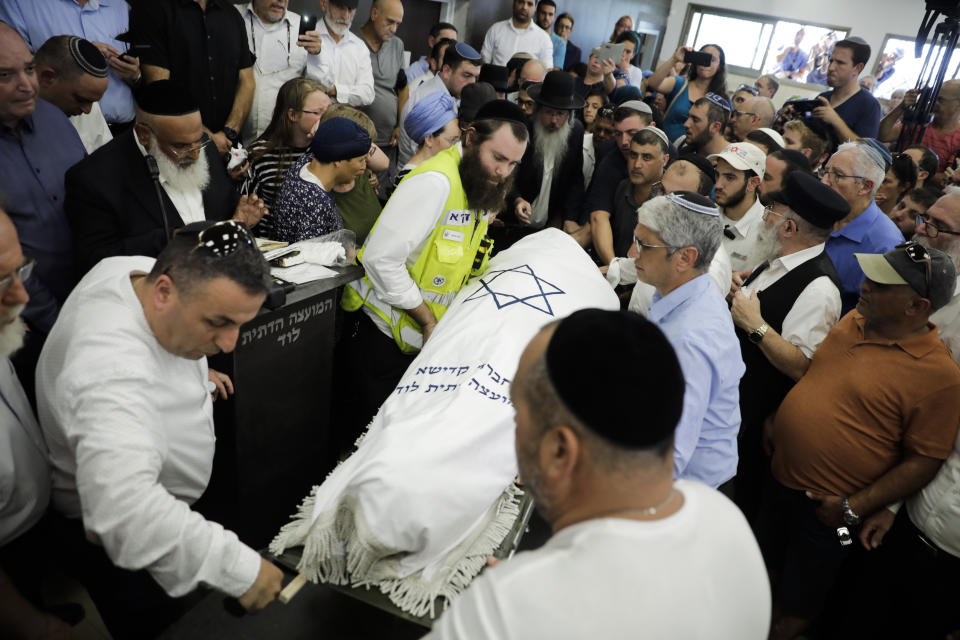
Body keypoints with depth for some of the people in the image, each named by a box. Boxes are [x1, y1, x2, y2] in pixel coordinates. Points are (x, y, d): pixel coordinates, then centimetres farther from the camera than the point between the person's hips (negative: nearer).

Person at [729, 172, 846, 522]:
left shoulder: (819, 287, -25)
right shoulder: (774, 260, 3)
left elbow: (802, 367, -27)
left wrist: (756, 325, -28)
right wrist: (738, 294, 1)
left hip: (756, 414, -9)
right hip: (731, 393, 9)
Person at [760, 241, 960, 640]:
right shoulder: (854, 321, -1)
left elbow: (925, 461, -18)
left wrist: (855, 508, -18)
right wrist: (777, 421, 9)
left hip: (828, 508, -6)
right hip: (780, 479, 6)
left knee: (797, 603, 14)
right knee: (765, 566, 25)